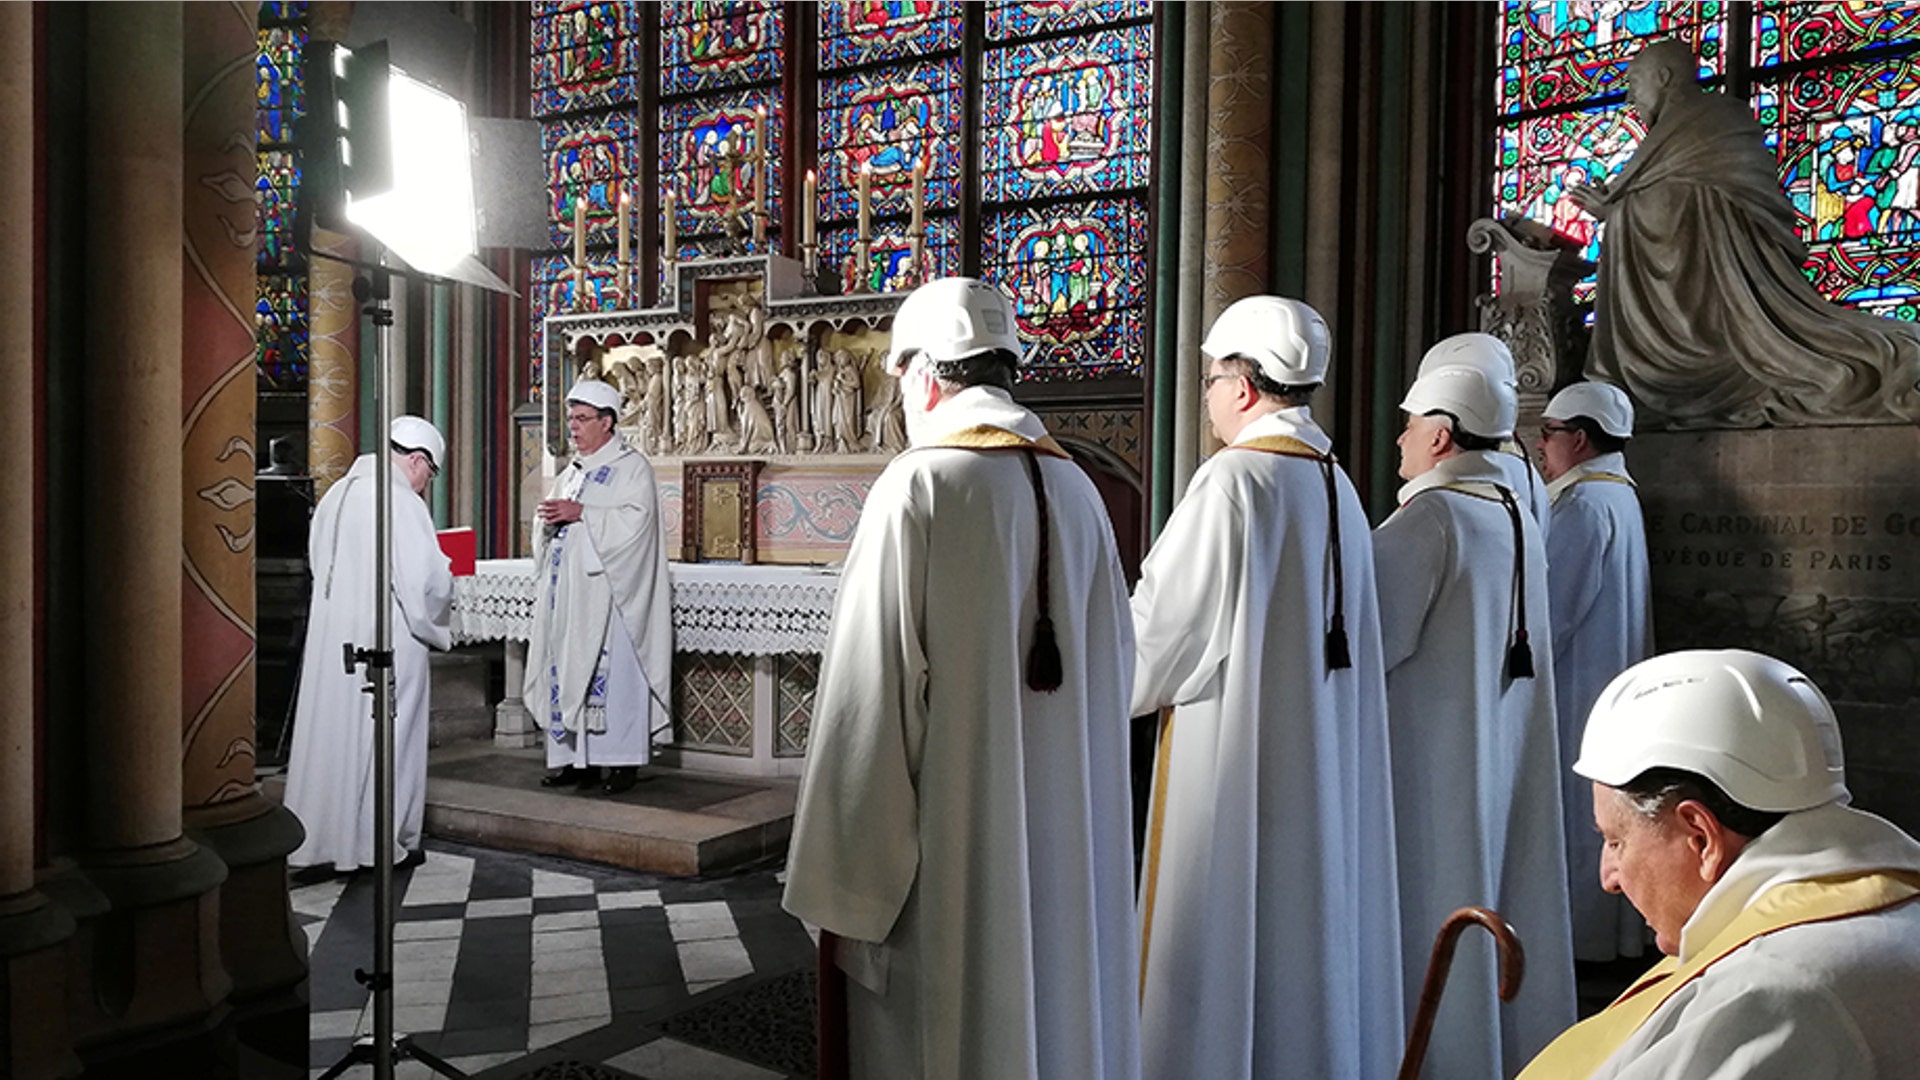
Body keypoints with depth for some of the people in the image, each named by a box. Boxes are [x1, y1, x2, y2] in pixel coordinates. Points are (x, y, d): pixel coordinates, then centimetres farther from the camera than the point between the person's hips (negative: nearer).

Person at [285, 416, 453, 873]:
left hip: (330, 637, 7)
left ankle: (321, 837, 21)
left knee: (330, 731, 13)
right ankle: (385, 841, 13)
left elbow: (318, 563, 14)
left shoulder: (335, 495, 8)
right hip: (386, 642, -7)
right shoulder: (402, 503, -16)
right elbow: (428, 579, -18)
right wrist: (436, 626, 1)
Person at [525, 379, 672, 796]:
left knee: (612, 673, -8)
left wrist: (580, 513, -18)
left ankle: (623, 761, -2)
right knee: (567, 671, 6)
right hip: (568, 590, 8)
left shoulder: (631, 467, -1)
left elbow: (634, 519, -15)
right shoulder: (571, 472, 21)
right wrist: (548, 519, 0)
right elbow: (547, 525, 23)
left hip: (608, 590, -7)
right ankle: (578, 760, 12)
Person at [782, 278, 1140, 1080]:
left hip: (951, 839, -6)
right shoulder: (1076, 490, 3)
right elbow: (1113, 670, 8)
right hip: (1066, 843, 6)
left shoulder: (918, 485, -14)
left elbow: (870, 693, -17)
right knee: (1051, 1004, 19)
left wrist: (841, 886, -11)